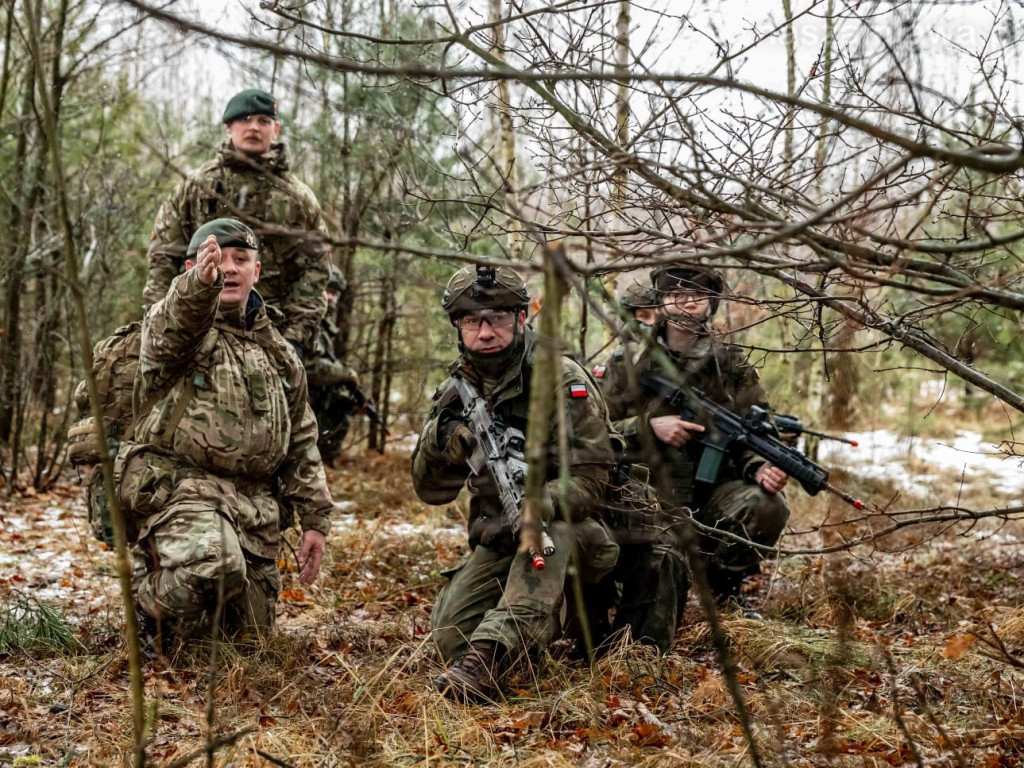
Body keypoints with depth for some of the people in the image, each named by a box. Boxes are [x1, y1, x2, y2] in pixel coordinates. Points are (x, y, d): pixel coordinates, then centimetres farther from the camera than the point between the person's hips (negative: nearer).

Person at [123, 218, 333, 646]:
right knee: (216, 566, -36)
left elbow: (301, 445, 21)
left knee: (252, 628, 8)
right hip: (183, 486, -6)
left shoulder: (279, 354, 20)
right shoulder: (171, 323, 2)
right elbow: (172, 328, -26)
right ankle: (152, 601, -3)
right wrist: (199, 285, -48)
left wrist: (315, 520, 13)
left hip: (257, 506, 6)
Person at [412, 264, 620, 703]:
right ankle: (555, 613, 10)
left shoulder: (563, 382, -14)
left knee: (547, 531, -38)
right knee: (449, 632, -15)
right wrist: (440, 437, -22)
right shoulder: (458, 389, 2)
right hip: (500, 542, 5)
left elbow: (588, 483, -19)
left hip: (572, 537, -5)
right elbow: (431, 491, 0)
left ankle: (486, 661, -46)